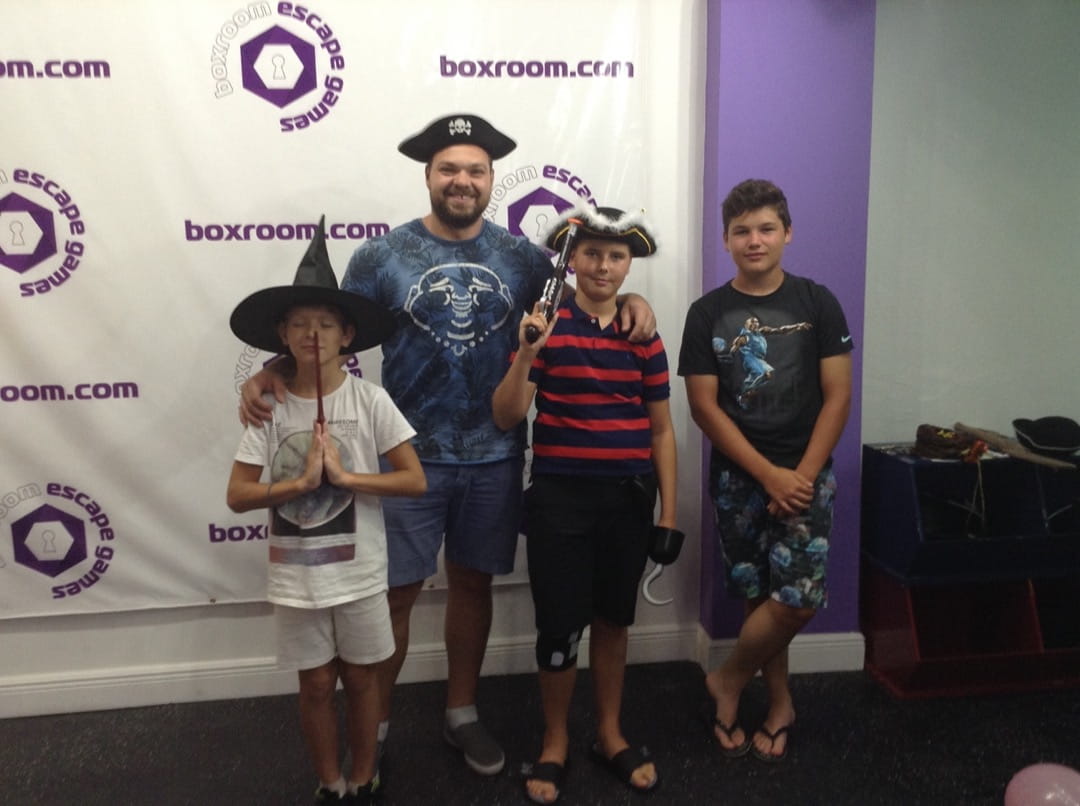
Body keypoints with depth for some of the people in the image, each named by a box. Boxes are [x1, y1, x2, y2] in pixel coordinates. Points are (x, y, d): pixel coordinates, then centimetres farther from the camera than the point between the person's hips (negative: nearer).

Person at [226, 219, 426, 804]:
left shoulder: (369, 400, -10)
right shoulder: (271, 407, -6)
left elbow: (415, 480, -12)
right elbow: (238, 495, -6)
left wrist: (343, 474, -20)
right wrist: (301, 481, -20)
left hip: (359, 572, -1)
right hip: (296, 576, 1)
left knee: (359, 678, 15)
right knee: (316, 684, 15)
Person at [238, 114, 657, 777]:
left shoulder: (523, 257, 3)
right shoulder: (381, 256, -3)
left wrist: (629, 301, -9)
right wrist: (272, 374, -20)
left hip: (495, 457, 3)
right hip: (410, 457, -2)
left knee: (473, 583, 16)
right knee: (395, 594, 5)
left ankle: (462, 713, 35)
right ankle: (374, 723, 27)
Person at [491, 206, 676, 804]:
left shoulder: (644, 336, 4)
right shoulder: (546, 325, -5)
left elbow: (660, 430, 7)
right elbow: (506, 418, -8)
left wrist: (668, 512, 5)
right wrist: (525, 353, -23)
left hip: (629, 498, 3)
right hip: (560, 497, -3)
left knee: (613, 618, 16)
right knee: (559, 625, 2)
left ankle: (609, 733, 34)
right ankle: (554, 741, 26)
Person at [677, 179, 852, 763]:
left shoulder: (817, 304, 1)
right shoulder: (708, 313, 1)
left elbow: (837, 397, -2)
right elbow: (704, 407, -4)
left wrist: (802, 476, -11)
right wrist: (768, 475, -11)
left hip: (805, 474, 0)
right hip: (738, 477, 1)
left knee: (797, 598, -9)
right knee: (760, 597, 7)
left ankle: (728, 681, 15)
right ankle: (780, 702, 28)